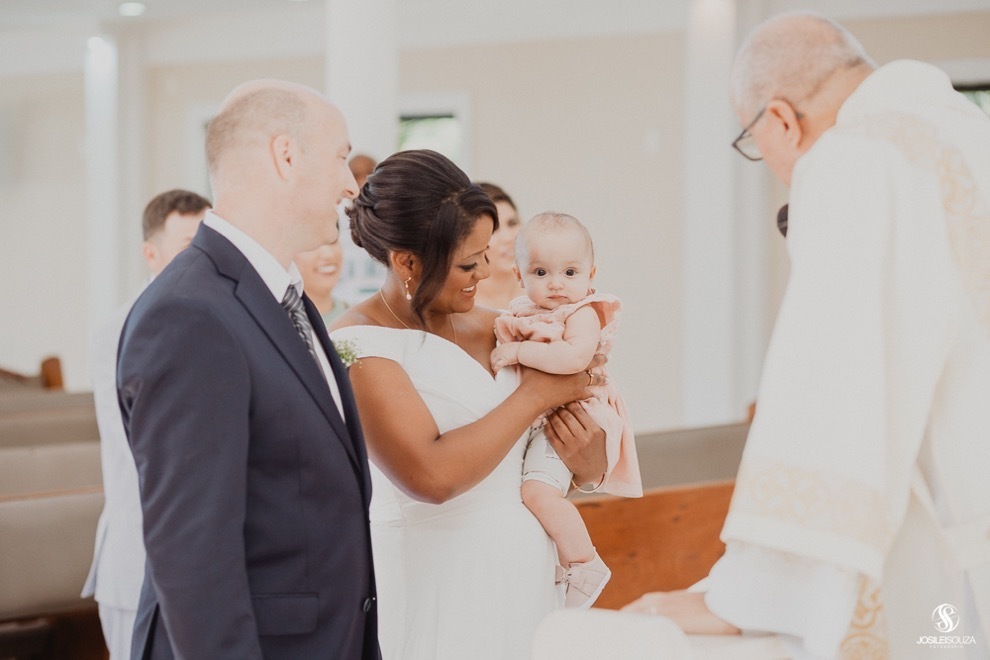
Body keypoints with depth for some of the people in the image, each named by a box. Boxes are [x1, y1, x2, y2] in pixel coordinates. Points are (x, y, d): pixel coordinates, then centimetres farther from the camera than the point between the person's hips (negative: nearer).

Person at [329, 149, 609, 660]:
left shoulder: (492, 327, 6)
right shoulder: (359, 345, -12)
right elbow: (432, 475, -25)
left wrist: (587, 463, -9)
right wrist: (534, 395, -14)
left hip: (529, 579, 6)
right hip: (437, 593, -6)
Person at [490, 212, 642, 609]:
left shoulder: (583, 314, -13)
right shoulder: (523, 313, 11)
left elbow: (575, 357, -33)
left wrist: (519, 352, -28)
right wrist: (505, 346, 5)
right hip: (526, 419, 9)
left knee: (539, 490, -25)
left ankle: (584, 565, -10)